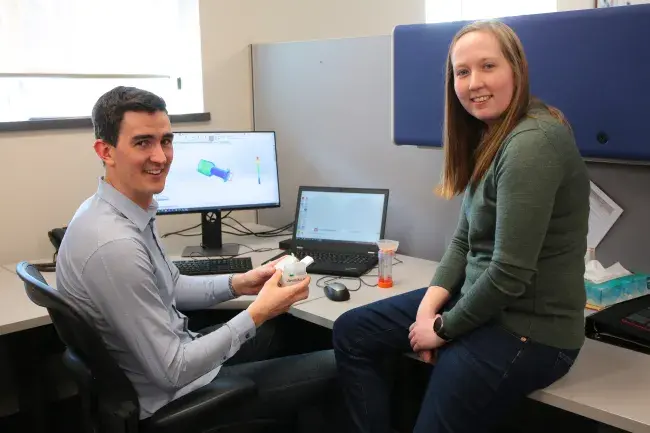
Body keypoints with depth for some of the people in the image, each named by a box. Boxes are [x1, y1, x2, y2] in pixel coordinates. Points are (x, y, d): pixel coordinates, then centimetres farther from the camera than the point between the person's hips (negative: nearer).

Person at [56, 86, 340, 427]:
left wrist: (237, 284, -1)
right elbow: (171, 371, -27)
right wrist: (256, 314, -22)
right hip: (171, 397, -9)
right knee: (334, 367, -1)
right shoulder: (114, 245, -32)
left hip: (164, 361, 9)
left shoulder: (126, 211, -1)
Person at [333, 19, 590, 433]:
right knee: (351, 332, 9)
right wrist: (429, 306, -5)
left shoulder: (532, 143, -24)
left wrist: (444, 329, -12)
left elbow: (509, 273, -26)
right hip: (479, 300, 10)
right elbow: (465, 240, 9)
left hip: (528, 328, -10)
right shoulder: (489, 136, 7)